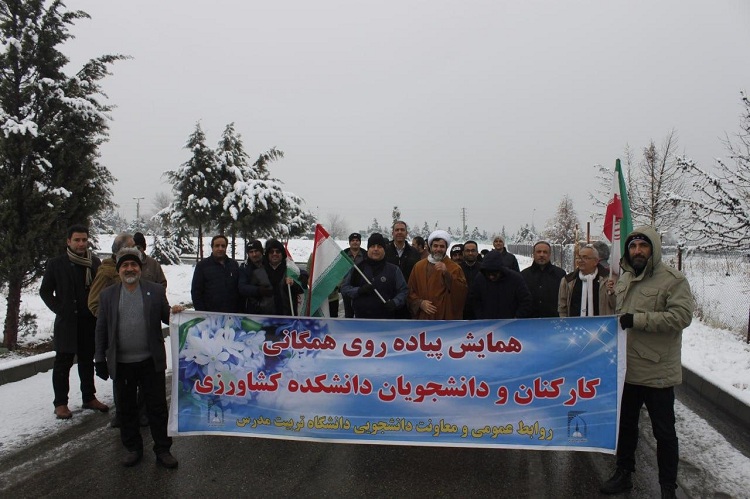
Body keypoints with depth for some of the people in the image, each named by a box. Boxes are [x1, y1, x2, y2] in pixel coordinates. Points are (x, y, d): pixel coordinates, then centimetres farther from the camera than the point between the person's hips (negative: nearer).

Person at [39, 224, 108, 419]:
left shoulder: (95, 263, 5)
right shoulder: (56, 264, -2)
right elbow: (45, 291, 4)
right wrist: (60, 310, -4)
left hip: (90, 321, 3)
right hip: (67, 322, -3)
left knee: (87, 361, 13)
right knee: (63, 363, 4)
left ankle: (89, 397, 24)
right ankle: (60, 403, 13)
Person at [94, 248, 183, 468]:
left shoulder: (156, 290, 2)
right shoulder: (108, 295, 5)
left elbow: (165, 318, 7)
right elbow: (101, 329, 7)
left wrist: (174, 312, -17)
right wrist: (100, 360, 5)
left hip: (151, 361, -1)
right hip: (121, 363, 2)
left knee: (158, 407, 6)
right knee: (126, 409, 13)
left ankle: (162, 450, 19)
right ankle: (133, 448, 30)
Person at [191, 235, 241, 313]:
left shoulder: (234, 264, 12)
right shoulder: (202, 265, 2)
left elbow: (240, 289, 13)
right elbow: (196, 291, 0)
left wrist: (240, 311, 4)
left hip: (232, 314, 3)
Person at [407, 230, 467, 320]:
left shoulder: (454, 268, 2)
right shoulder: (419, 266, 9)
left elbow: (461, 291, -11)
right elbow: (410, 291, 10)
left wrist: (447, 274, -22)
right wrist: (420, 302, -8)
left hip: (445, 318, -2)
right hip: (423, 318, 3)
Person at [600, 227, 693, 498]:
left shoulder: (673, 279, -13)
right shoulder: (624, 279, 10)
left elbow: (681, 316, -24)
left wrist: (637, 319, -25)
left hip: (657, 371, -6)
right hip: (626, 368, 7)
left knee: (664, 432, 8)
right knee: (625, 424, 20)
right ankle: (623, 474, 36)